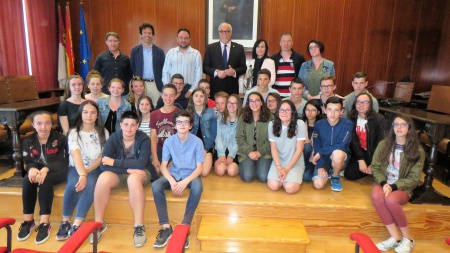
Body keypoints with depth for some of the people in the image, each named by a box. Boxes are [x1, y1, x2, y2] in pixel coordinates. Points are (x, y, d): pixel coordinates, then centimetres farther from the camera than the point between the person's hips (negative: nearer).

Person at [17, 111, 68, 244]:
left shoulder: (60, 139, -4)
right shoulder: (28, 141, 8)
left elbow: (62, 161, -13)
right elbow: (28, 162, 1)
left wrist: (46, 169, -31)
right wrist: (32, 168, -25)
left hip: (57, 172, -4)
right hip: (37, 170, 4)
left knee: (45, 180, -36)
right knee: (27, 180, -30)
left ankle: (45, 223, -33)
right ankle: (28, 221, -20)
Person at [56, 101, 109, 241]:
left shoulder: (103, 133, 2)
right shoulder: (74, 133, -3)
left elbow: (102, 157, -3)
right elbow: (76, 155, -20)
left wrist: (87, 171, -17)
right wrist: (82, 174, -37)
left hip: (95, 169, 0)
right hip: (76, 168, 0)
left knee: (90, 184, -32)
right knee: (73, 184, -32)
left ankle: (76, 225, -28)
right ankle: (65, 222, -14)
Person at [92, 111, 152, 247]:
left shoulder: (144, 139, -13)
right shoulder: (113, 138, -8)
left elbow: (141, 163, -26)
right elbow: (103, 165, -17)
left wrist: (114, 162, -22)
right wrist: (128, 169, -26)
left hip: (140, 173, -2)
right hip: (119, 173, 2)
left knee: (133, 179, -37)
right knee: (103, 178, -30)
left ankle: (139, 227, -29)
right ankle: (99, 224, -12)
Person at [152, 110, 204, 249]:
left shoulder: (197, 141, -10)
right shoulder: (169, 141, -4)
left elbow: (199, 168, -11)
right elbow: (163, 166, -4)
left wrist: (185, 182, -27)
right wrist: (172, 182, -23)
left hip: (191, 175, -2)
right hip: (174, 174, 2)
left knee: (197, 187, -36)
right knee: (156, 186, -27)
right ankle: (166, 227, -20)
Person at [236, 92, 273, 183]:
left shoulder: (270, 117, -3)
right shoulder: (243, 118, 2)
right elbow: (240, 138, -1)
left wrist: (260, 152, -13)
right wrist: (249, 152, -13)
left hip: (265, 153, 0)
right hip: (247, 152, 1)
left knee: (263, 178, -19)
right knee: (247, 177, -19)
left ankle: (259, 166, 13)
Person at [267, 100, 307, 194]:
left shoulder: (300, 124, -12)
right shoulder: (272, 124, -3)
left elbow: (299, 149, -11)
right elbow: (273, 148, -2)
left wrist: (287, 169, -15)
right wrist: (279, 167, -14)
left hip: (295, 163, -2)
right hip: (278, 162, 2)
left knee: (290, 188, -23)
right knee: (273, 186, -20)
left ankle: (294, 178, 12)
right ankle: (283, 178, 14)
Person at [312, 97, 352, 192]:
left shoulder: (347, 124, -13)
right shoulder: (319, 124, -6)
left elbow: (342, 147, -21)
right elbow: (316, 148, -7)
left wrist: (321, 152, -19)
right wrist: (321, 167, -17)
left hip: (340, 158, -2)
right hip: (323, 159, 2)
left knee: (337, 153, -38)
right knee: (318, 184, -20)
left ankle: (335, 176, -5)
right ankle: (328, 171, 16)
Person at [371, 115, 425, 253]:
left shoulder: (418, 151, -3)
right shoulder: (383, 144, 2)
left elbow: (414, 178, -5)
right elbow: (375, 167, 2)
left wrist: (393, 187, -19)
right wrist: (383, 183, -16)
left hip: (402, 187, -2)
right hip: (383, 183, 2)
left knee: (391, 199, -35)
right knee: (376, 196, -34)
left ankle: (407, 238, -11)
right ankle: (395, 237, -22)